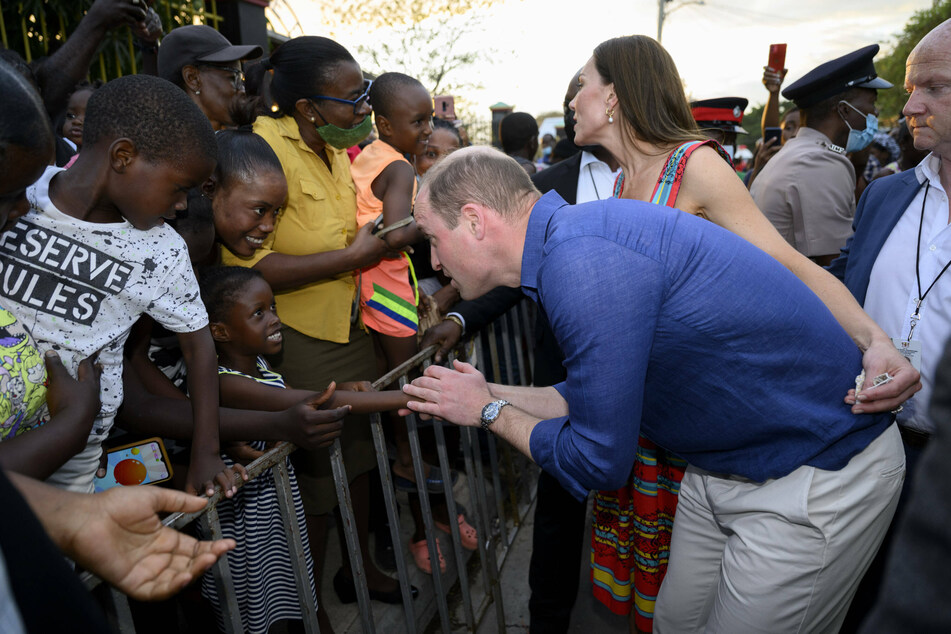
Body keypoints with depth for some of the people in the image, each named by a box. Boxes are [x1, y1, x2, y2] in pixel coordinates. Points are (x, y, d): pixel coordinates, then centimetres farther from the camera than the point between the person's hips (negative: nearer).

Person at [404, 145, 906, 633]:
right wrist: (488, 393, 12)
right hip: (723, 463, 9)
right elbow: (593, 399, 11)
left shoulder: (582, 260, -30)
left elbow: (597, 462, -22)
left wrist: (490, 411, -7)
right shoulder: (572, 239, 1)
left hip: (821, 475, -8)